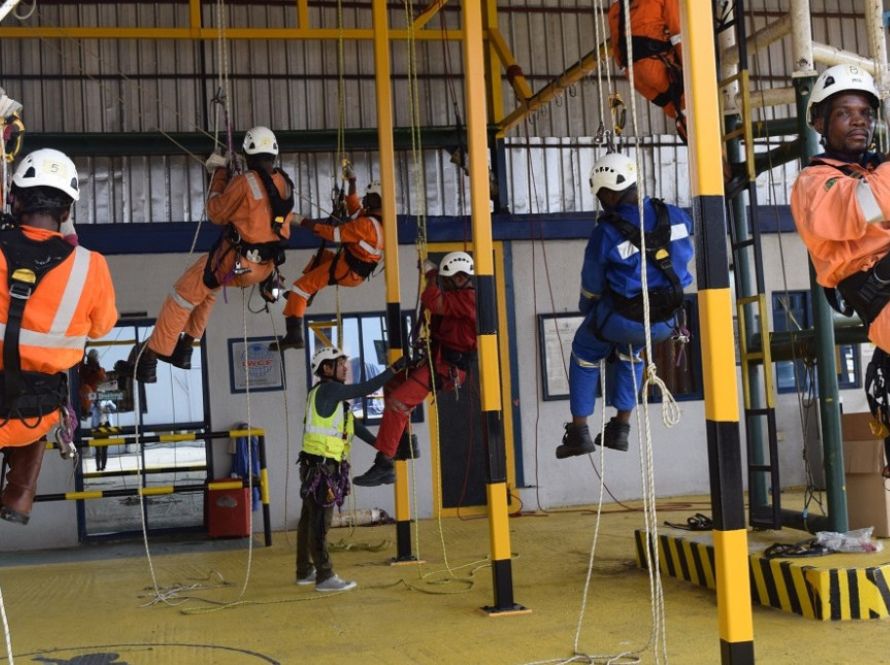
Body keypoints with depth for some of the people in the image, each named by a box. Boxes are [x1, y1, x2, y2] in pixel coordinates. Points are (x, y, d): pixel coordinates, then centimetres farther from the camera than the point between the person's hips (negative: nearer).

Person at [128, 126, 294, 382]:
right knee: (206, 285, 30)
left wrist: (219, 176, 3)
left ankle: (153, 355, 13)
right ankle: (185, 347, 34)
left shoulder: (245, 182, -18)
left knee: (186, 292, 9)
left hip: (236, 262, -7)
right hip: (266, 266, 7)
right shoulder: (285, 184, 3)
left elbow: (217, 213, -6)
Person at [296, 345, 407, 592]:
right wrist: (394, 369, -13)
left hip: (317, 467, 10)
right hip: (321, 467, -10)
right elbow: (366, 389, -17)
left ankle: (305, 571, 23)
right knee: (320, 522, -8)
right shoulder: (329, 390, -12)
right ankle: (325, 576, -6)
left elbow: (354, 424, 17)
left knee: (309, 519, 15)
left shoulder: (332, 394, 17)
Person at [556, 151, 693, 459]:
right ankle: (621, 427, 33)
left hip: (621, 319, -4)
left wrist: (587, 309, 17)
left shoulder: (606, 233, -17)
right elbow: (687, 254, 17)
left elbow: (591, 287, -4)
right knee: (631, 352, 35)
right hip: (665, 322, 4)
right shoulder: (673, 216, -5)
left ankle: (579, 431, 22)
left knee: (585, 353, 24)